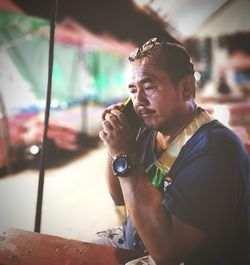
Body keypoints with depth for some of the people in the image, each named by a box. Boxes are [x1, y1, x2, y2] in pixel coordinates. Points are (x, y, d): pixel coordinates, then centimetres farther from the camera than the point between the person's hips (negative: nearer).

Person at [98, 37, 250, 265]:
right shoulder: (149, 129, -4)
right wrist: (114, 148, -10)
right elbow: (120, 197, 9)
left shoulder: (214, 150, -27)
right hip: (133, 242, 7)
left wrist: (125, 159, -28)